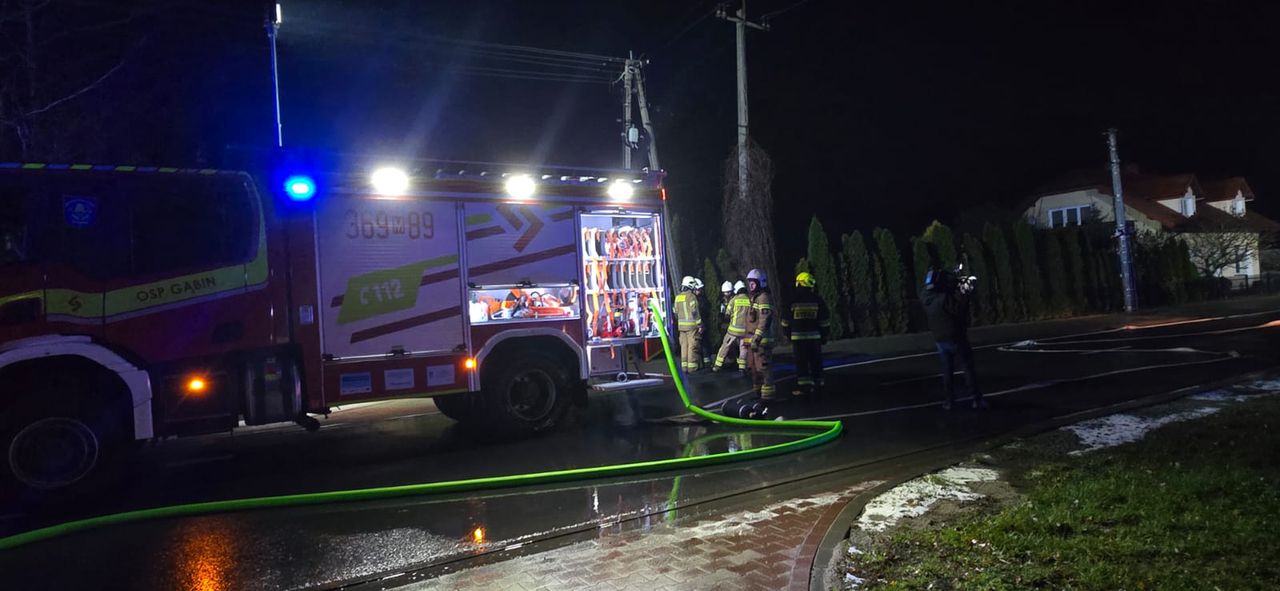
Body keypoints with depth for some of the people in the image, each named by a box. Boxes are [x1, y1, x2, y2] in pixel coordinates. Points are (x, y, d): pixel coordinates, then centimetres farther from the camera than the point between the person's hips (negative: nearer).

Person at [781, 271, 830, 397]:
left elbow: (785, 319, 4)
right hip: (814, 336, 2)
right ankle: (817, 387, 10)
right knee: (816, 362, 7)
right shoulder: (817, 300, 3)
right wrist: (825, 335, 12)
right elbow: (825, 320, 5)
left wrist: (786, 333, 15)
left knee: (801, 362, 0)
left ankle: (804, 386, -3)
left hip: (798, 336, -2)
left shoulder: (792, 300, -2)